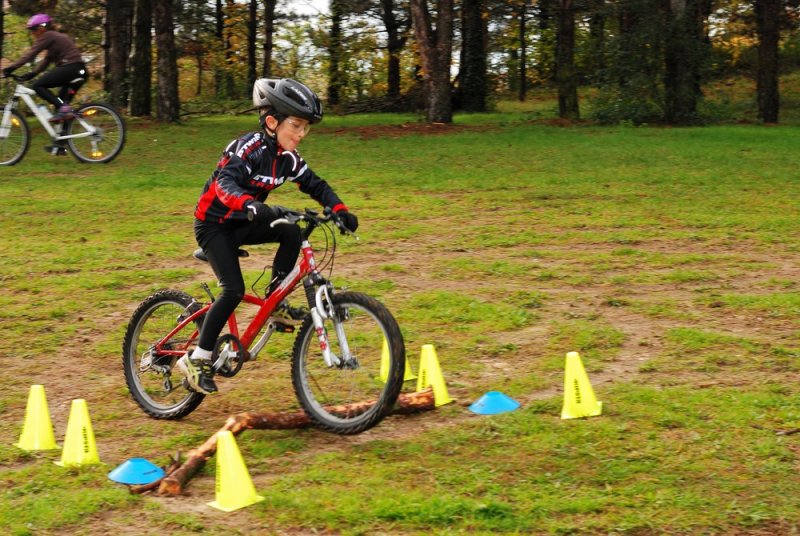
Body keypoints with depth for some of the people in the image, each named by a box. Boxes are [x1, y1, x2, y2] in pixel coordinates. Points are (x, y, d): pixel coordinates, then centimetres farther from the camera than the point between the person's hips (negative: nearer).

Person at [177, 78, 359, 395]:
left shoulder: (287, 157, -3)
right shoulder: (249, 148, -24)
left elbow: (315, 185, 2)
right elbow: (225, 184, -39)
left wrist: (340, 210, -16)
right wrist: (250, 205, -59)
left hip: (243, 224, 7)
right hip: (213, 225, -7)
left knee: (292, 232, -19)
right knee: (234, 289, -21)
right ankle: (197, 360, -11)